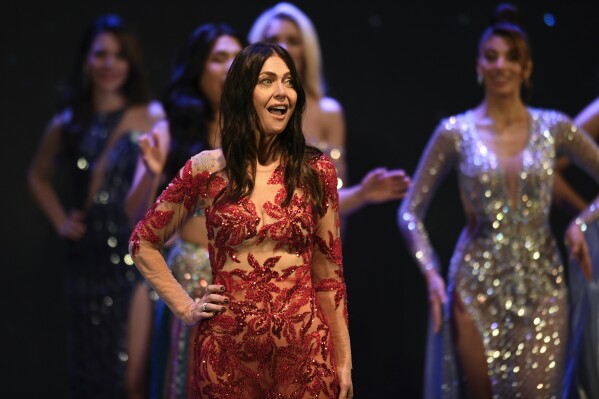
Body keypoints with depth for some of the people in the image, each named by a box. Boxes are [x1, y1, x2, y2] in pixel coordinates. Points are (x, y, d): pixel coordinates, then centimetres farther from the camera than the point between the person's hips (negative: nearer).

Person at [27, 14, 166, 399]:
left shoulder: (150, 115, -5)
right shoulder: (67, 124, 5)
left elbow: (137, 207, -14)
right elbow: (38, 176, 25)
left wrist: (153, 168, -35)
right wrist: (61, 221, 10)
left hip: (132, 253, -4)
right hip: (87, 257, 4)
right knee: (88, 362, 11)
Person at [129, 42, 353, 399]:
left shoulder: (317, 170, 2)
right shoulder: (207, 170, 0)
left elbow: (328, 271, 4)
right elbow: (144, 243, 12)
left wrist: (344, 362, 4)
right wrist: (186, 307, 3)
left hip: (304, 346, 0)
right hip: (228, 349, 0)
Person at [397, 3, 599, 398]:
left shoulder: (553, 128, 3)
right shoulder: (456, 132, 0)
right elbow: (411, 212, 3)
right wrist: (432, 274, -8)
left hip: (540, 281, 0)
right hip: (477, 285, 0)